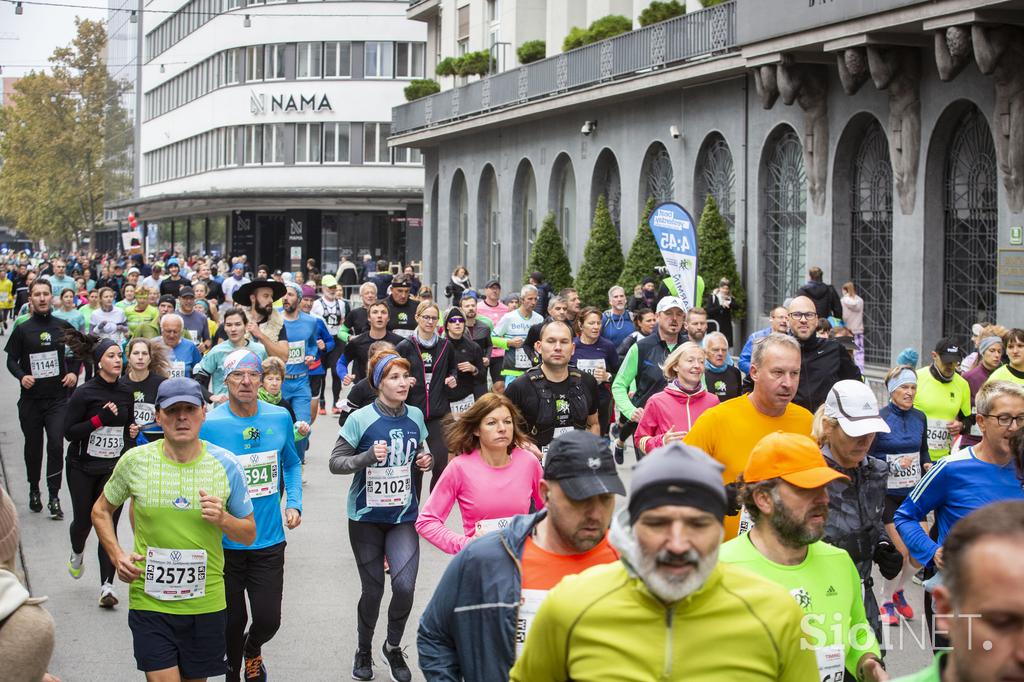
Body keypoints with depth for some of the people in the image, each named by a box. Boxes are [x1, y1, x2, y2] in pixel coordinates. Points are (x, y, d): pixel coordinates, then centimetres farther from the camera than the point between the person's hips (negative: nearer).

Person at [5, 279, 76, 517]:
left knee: (56, 445, -11)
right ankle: (34, 490, 32)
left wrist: (74, 373, 0)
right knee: (33, 446, 12)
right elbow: (11, 360, 4)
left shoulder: (63, 327, 1)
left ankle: (54, 497, -5)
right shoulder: (22, 329, -1)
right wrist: (21, 376, -15)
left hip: (58, 397, -1)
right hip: (31, 399, 1)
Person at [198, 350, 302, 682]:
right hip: (225, 540, -2)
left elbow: (292, 464, 13)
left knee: (268, 619, 1)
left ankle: (253, 648, 38)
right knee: (233, 620, 9)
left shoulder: (280, 418, -3)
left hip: (269, 539, 2)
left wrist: (294, 503, 0)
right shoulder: (209, 424, -13)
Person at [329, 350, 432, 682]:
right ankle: (364, 650, 33)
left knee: (405, 585, -13)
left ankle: (394, 647, 14)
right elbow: (335, 462, -12)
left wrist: (425, 459, -6)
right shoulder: (360, 419, -13)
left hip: (404, 516, 2)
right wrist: (368, 456, -28)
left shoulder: (415, 416, -1)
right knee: (372, 590, 7)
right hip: (366, 517, -2)